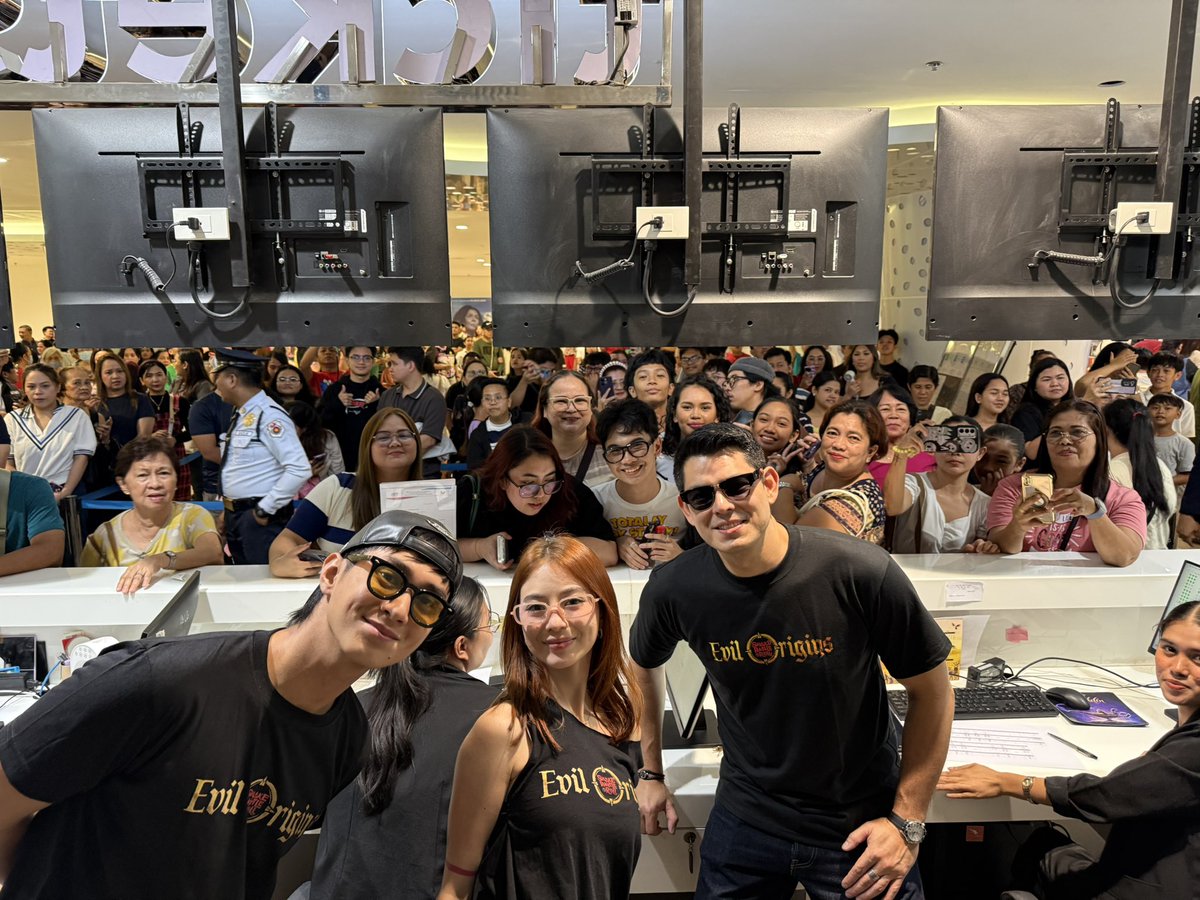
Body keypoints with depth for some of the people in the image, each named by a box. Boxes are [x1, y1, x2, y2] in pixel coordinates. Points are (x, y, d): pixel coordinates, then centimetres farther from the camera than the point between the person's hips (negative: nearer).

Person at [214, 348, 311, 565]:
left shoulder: (269, 416, -18)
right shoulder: (241, 414, 10)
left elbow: (299, 469, -25)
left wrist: (265, 509, -20)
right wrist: (229, 510, 15)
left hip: (259, 518, -9)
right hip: (235, 515, 9)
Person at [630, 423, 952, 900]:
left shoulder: (859, 573, -23)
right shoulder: (674, 588, -15)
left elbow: (931, 690, -10)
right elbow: (642, 668, 8)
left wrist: (908, 822, -10)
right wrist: (651, 775, 9)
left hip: (861, 824, -2)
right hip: (744, 817, 3)